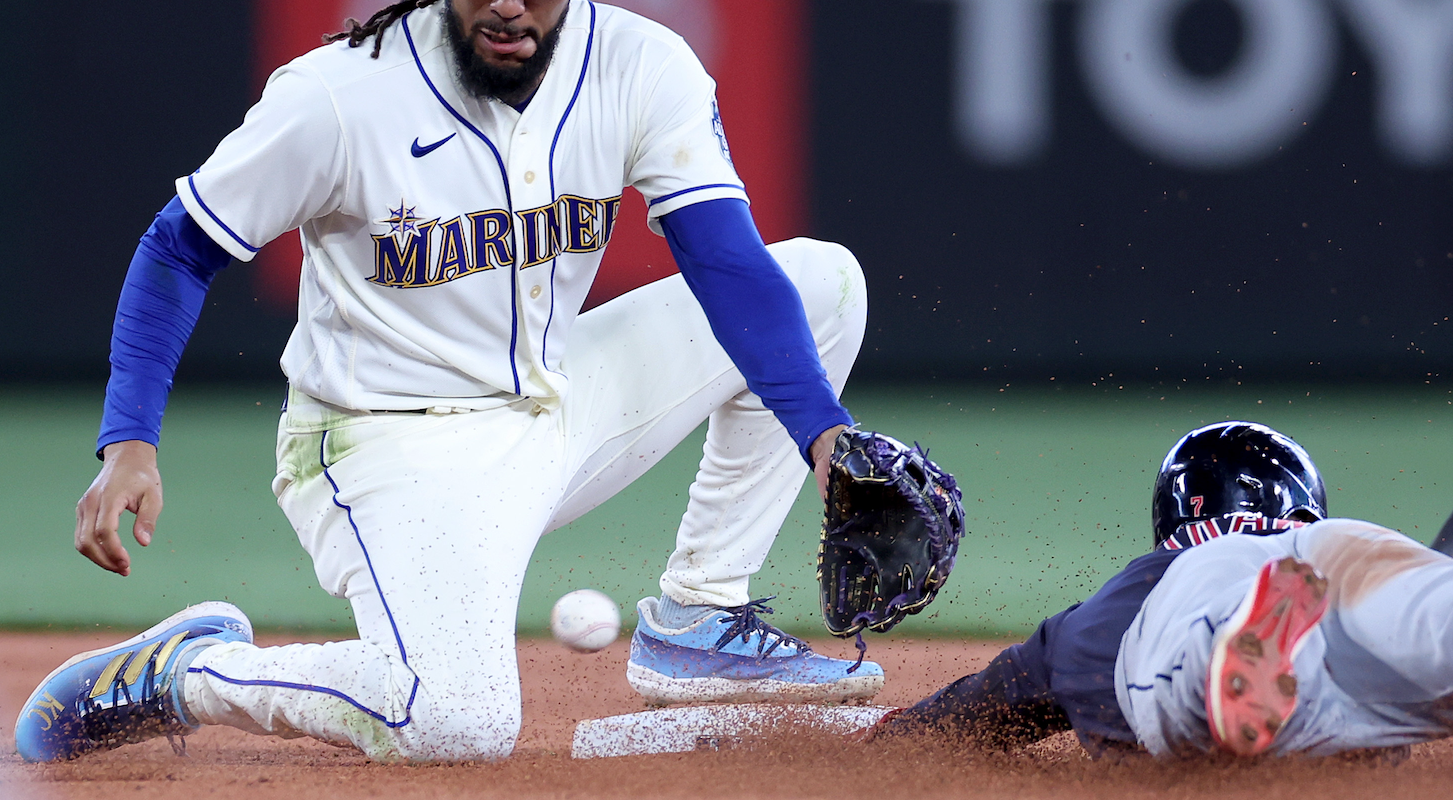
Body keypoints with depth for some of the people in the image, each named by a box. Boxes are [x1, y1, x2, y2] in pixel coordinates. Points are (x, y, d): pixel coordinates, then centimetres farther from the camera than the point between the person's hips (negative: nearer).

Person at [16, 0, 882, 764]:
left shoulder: (645, 70, -9)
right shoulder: (339, 96, -20)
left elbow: (732, 265, -15)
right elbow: (180, 251, -9)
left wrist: (825, 433, -30)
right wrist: (128, 446, -20)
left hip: (560, 410, 6)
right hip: (393, 449, -6)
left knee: (822, 278, -1)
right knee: (459, 722, -32)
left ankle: (698, 623, 5)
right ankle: (187, 670, -5)